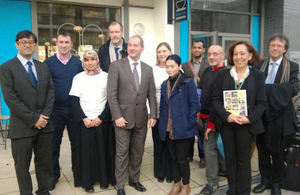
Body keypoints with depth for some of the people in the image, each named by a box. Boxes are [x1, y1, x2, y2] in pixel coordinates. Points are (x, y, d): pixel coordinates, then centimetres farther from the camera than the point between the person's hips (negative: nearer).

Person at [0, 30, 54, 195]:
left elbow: (50, 92, 7)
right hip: (22, 127, -4)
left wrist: (44, 116, -6)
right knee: (22, 165, 10)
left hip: (44, 125, 4)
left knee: (45, 162, 14)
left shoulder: (43, 67, 11)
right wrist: (33, 119, -14)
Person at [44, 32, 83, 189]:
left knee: (76, 142, 10)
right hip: (55, 110, -1)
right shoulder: (48, 63, -1)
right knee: (54, 143, 10)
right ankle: (54, 174, 26)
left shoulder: (78, 62, 4)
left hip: (74, 109, 1)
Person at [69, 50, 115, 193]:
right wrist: (84, 118, -8)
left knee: (103, 149, 3)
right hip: (84, 121, 1)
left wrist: (101, 118, -9)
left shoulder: (106, 76, 2)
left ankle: (104, 179, 19)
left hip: (103, 120, -1)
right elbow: (74, 100, 2)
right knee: (86, 150, 2)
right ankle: (87, 182, 16)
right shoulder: (78, 78, 6)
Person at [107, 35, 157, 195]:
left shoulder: (148, 69, 9)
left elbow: (151, 95, 9)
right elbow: (111, 94, -8)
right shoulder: (116, 66, -3)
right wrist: (117, 116, -14)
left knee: (138, 152, 14)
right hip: (123, 117, -3)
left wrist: (153, 115, 0)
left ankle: (134, 179, 33)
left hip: (141, 118, 4)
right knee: (122, 153, 5)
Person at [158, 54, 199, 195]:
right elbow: (162, 106, 13)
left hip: (182, 129, -5)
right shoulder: (165, 85, 11)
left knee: (182, 159, 4)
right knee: (173, 158, 15)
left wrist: (189, 123, -13)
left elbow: (194, 104, -8)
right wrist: (162, 125, 6)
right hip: (168, 129, 5)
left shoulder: (188, 83, -6)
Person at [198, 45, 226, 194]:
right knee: (215, 144, 21)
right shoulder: (207, 71, 9)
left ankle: (212, 182, 11)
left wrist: (211, 123, -19)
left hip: (213, 117, -8)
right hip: (204, 115, 8)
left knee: (209, 147, -4)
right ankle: (223, 168, 43)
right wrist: (199, 112, 8)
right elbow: (200, 91, 15)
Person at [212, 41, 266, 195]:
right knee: (230, 159, 10)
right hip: (227, 123, 2)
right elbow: (216, 99, 0)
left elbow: (261, 102, 0)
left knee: (243, 160, 8)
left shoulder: (257, 76, 1)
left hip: (247, 124, -1)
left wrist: (249, 118, -15)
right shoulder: (222, 75, 4)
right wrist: (227, 116, -14)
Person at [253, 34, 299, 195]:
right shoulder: (260, 65, 4)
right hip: (262, 115, 2)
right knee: (262, 150, 13)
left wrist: (266, 87, -23)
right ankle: (265, 180, 32)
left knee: (277, 152, 13)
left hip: (280, 117, -2)